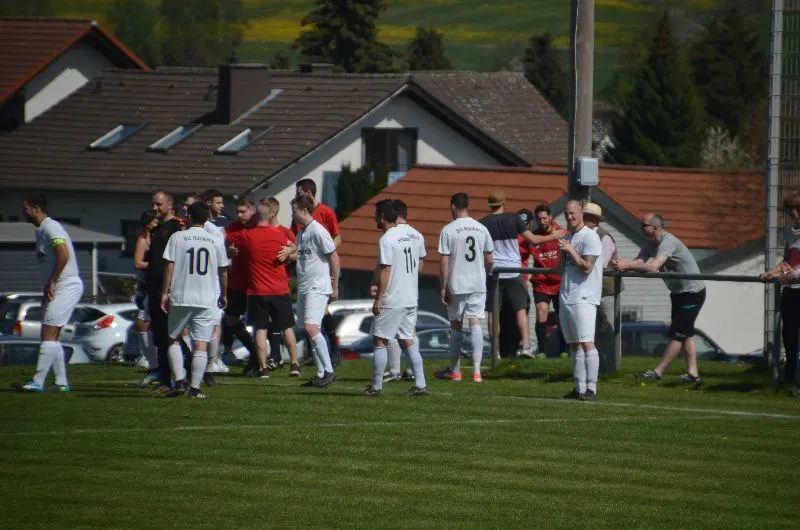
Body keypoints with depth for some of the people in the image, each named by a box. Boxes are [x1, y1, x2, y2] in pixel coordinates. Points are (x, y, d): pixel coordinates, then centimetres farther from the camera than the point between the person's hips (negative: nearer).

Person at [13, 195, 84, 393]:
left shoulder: (51, 227, -13)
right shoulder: (41, 230, 19)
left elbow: (64, 255, -26)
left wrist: (51, 283, -21)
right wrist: (48, 288, 14)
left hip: (66, 286, -11)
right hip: (58, 288, 11)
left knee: (48, 334, -13)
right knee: (51, 336, 11)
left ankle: (37, 382, -16)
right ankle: (61, 382, 12)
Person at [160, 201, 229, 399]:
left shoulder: (177, 238, -1)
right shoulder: (216, 241, 5)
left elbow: (169, 266, -4)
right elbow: (223, 271, 10)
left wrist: (165, 292, 2)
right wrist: (223, 294, 24)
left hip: (180, 298, -1)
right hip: (207, 300, 1)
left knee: (174, 339, 15)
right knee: (200, 344, 2)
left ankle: (179, 381, 2)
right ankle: (195, 388, -3)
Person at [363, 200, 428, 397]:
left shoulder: (386, 240, -15)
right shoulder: (414, 234, 7)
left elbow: (385, 272, -17)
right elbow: (420, 263, 16)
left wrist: (378, 299, -13)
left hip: (392, 300, -7)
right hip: (412, 298, 7)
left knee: (380, 341, 2)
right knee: (408, 340, 13)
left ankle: (377, 386, 3)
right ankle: (420, 384, 7)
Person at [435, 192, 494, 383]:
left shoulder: (448, 230, -7)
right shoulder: (481, 229, 3)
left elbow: (444, 261, -9)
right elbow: (489, 260, 8)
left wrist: (443, 288, -3)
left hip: (457, 286, -2)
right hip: (478, 284, 2)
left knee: (456, 326, 10)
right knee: (475, 324, -1)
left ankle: (454, 370, 19)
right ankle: (476, 370, -12)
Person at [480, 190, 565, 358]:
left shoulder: (483, 223, -1)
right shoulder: (513, 219, -2)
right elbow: (532, 239, 0)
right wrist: (552, 236, 14)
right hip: (513, 271, 0)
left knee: (493, 312, 5)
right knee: (520, 309, 5)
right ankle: (525, 345, -7)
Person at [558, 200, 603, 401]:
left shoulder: (590, 237, -8)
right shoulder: (568, 238, 18)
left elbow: (587, 268, -16)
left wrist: (570, 250, -13)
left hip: (583, 299, -9)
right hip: (566, 298, 9)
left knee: (586, 343, -14)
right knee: (574, 345, 9)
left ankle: (591, 388, -16)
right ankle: (579, 388, 11)